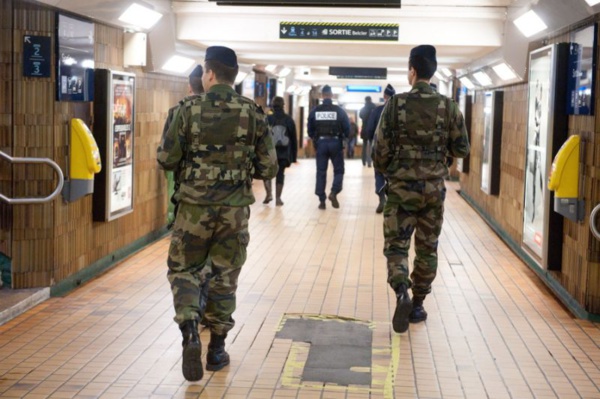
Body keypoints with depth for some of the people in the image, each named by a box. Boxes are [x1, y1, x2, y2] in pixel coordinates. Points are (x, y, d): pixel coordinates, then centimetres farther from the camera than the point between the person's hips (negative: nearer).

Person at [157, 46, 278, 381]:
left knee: (183, 269, 13)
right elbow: (269, 168, 0)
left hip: (194, 205, -1)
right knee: (225, 276, 14)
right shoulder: (254, 114, -3)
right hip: (235, 208, 2)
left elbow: (166, 160, -5)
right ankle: (217, 348, 19)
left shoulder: (190, 110, -7)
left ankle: (189, 330, -10)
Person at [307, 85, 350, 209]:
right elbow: (347, 129, -5)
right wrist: (343, 137, 16)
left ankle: (322, 200, 5)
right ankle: (334, 192, -12)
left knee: (321, 172, 7)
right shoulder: (339, 111, -6)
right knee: (338, 170, 10)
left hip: (320, 143, 2)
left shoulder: (315, 111, -1)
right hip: (335, 142, -2)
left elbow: (310, 129, 2)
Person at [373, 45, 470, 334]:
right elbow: (461, 149, 2)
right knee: (427, 248, 14)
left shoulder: (395, 104, -7)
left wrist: (386, 172, 14)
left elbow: (381, 149, -6)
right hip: (434, 188, 2)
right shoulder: (448, 107, -2)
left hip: (401, 187, -2)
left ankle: (402, 292, -21)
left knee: (396, 245, 4)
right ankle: (417, 305, 19)